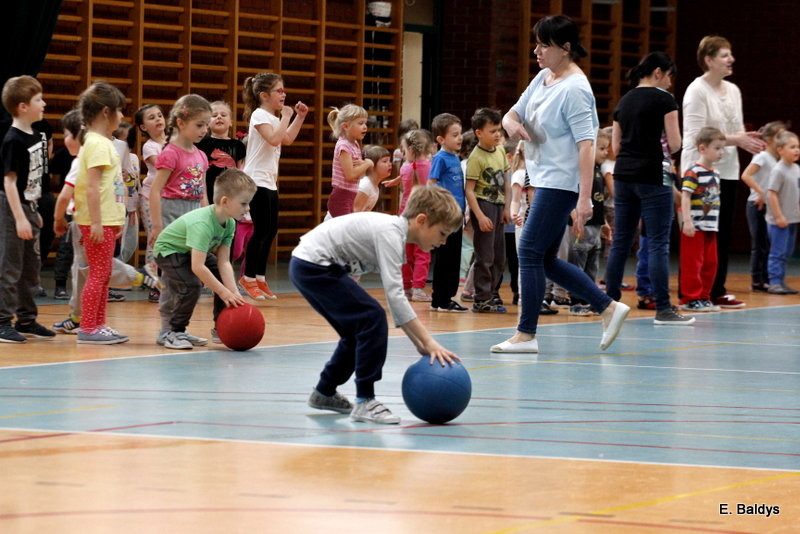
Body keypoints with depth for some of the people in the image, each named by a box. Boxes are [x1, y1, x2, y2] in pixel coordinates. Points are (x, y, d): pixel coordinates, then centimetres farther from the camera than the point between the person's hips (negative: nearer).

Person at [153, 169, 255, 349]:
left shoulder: (230, 224, -14)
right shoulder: (203, 223, -40)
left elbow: (223, 262, -15)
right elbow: (197, 267, -45)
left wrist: (234, 292, -27)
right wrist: (225, 293, -42)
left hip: (194, 252, 8)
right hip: (169, 250, -8)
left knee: (227, 278, 1)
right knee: (191, 285, -28)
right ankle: (169, 333, -15)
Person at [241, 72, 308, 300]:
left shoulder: (273, 117, 17)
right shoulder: (260, 115, -12)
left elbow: (287, 139, 26)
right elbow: (274, 138, -26)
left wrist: (299, 117, 19)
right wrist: (286, 117, -17)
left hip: (269, 182, 10)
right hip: (257, 181, -10)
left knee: (271, 230, 9)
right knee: (261, 230, -8)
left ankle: (260, 277, 14)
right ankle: (248, 277, 1)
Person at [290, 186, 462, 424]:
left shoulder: (393, 232, 10)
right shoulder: (390, 232, -20)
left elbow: (395, 297, 12)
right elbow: (394, 294, -28)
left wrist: (420, 344, 6)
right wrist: (428, 341, -28)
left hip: (307, 266, 10)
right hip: (313, 265, -10)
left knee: (359, 329, 17)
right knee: (373, 320, -15)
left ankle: (325, 393, 33)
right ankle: (364, 402, -11)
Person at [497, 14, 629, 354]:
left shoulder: (574, 89, -17)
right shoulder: (543, 77, 10)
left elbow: (586, 145, -22)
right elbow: (513, 113, 18)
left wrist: (584, 199, -27)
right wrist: (512, 123, -8)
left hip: (561, 183, -10)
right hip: (545, 181, 10)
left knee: (530, 253, -8)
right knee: (545, 260, 10)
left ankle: (526, 334, -2)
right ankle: (609, 308, 15)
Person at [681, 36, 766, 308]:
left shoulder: (733, 91, 12)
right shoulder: (697, 91, -10)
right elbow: (696, 135, -17)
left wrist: (747, 140, -5)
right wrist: (734, 139, -20)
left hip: (727, 171, 7)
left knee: (722, 234, 7)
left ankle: (717, 291, 13)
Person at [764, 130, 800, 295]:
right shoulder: (778, 170, -17)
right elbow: (772, 194, -19)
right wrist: (779, 216, -20)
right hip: (779, 220, -8)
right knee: (778, 252, -5)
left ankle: (781, 282, 19)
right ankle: (774, 282, -1)